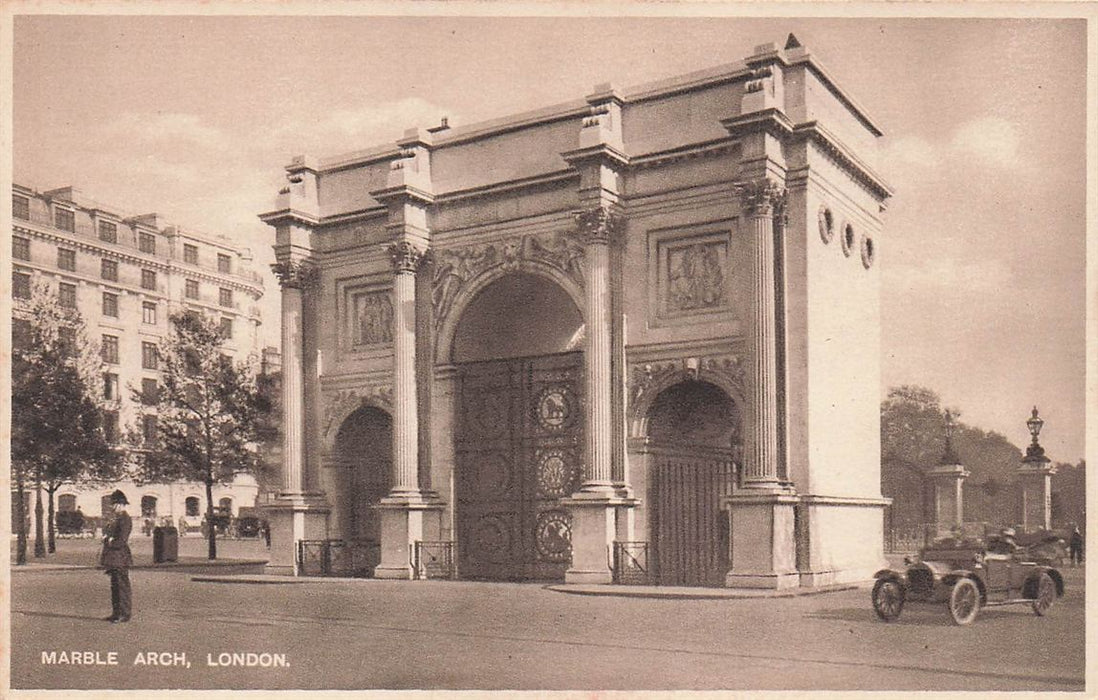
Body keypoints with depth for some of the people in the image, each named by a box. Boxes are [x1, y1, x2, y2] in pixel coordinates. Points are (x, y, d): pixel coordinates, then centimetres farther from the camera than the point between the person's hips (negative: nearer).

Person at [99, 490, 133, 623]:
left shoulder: (125, 519, -14)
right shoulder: (115, 518, 16)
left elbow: (122, 540, -19)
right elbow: (106, 531, 20)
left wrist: (109, 541, -6)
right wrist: (107, 538, -1)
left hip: (121, 558, -10)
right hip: (113, 559, 10)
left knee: (123, 586, -5)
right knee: (115, 586, 13)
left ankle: (125, 615, -1)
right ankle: (116, 613, 20)